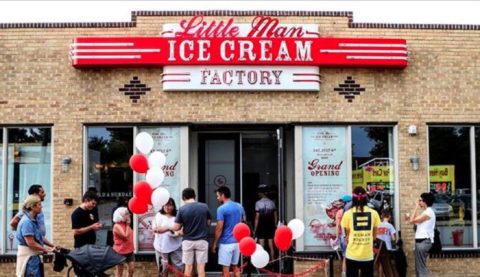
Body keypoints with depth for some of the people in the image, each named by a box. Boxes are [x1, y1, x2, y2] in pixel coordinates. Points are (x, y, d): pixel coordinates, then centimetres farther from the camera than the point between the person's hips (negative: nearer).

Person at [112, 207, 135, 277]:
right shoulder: (117, 226, -20)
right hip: (120, 252, -7)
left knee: (132, 269, 9)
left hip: (129, 251, 7)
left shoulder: (126, 224, 3)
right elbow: (126, 236, -25)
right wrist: (128, 225, -20)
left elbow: (130, 235, 8)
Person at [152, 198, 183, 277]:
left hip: (176, 246, 1)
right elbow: (155, 229, -8)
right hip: (163, 246, 0)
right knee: (164, 267, 7)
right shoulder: (159, 216, 3)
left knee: (179, 266, 0)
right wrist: (168, 228, -16)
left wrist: (179, 232, -20)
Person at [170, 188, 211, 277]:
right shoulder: (204, 207, -4)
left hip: (188, 241, 0)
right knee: (201, 267, 5)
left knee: (188, 266, 11)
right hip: (202, 240, 0)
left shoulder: (182, 209, -8)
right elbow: (208, 224, 6)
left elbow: (176, 228, -8)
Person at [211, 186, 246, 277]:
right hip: (237, 241, 7)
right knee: (235, 267, 16)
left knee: (226, 269, 0)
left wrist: (214, 243, -7)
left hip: (226, 243, -7)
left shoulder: (221, 209, -14)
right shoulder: (239, 207, 8)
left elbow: (219, 228, -15)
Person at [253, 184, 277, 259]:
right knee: (271, 245, 9)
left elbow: (257, 217, -10)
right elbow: (275, 216, 5)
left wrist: (255, 229, -4)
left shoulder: (258, 203, -10)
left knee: (262, 246, 1)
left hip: (261, 227, -4)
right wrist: (275, 226, 15)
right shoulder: (272, 202, 3)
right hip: (270, 226, 4)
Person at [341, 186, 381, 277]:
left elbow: (347, 235, 4)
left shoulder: (348, 213, -5)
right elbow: (374, 235, 8)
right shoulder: (373, 213, -1)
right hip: (368, 255, 1)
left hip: (352, 255, -1)